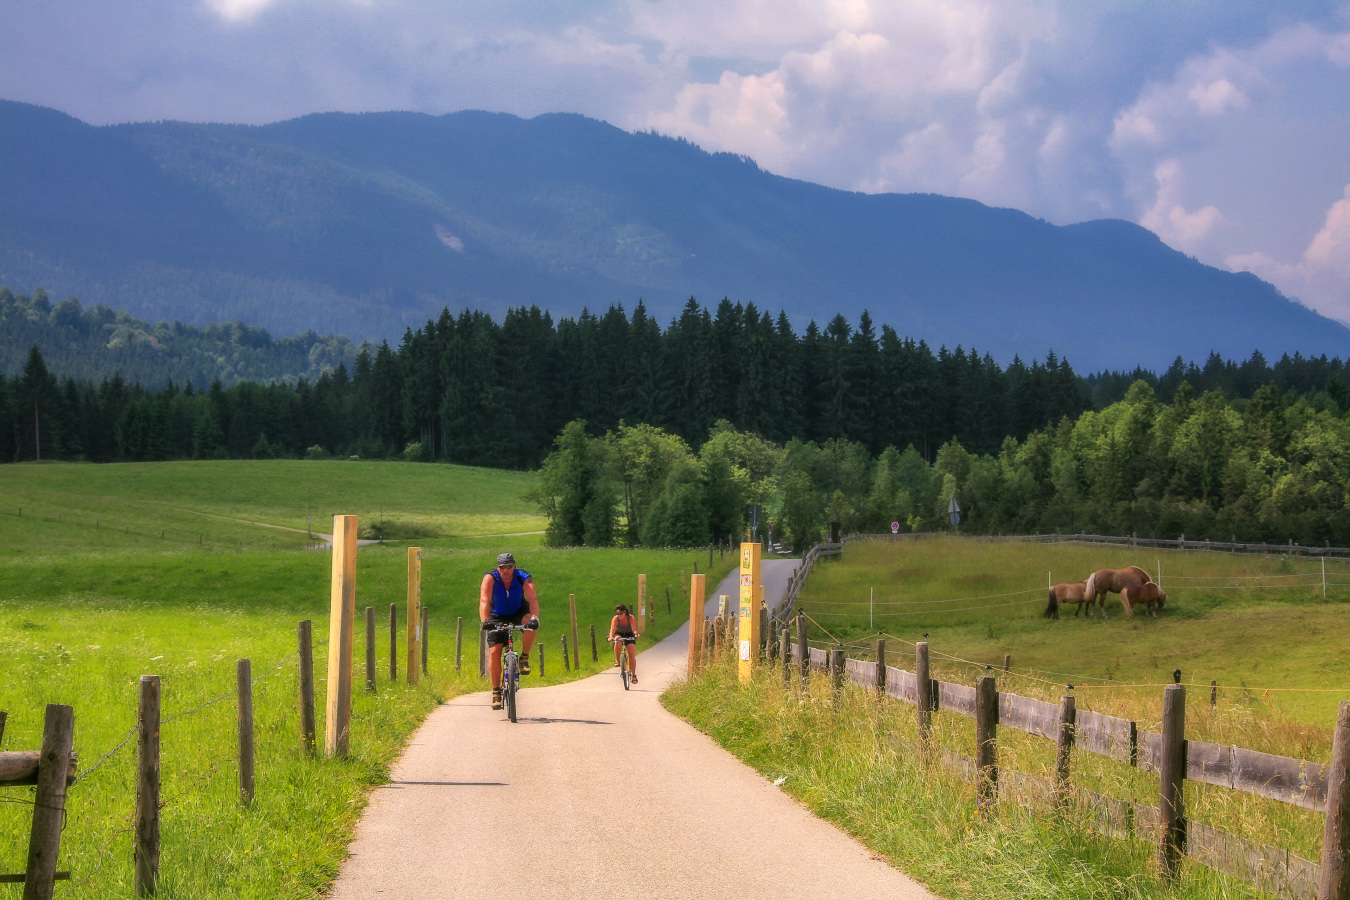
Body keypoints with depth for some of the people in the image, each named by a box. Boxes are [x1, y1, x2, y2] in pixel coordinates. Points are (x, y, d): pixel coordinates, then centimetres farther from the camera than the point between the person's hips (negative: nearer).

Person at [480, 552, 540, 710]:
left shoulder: (524, 578, -23)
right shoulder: (490, 578, -25)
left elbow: (533, 598, -36)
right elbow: (484, 600, -37)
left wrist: (534, 617, -54)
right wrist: (484, 620, -53)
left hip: (518, 612, 0)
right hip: (497, 616, 0)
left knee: (530, 622, -34)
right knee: (494, 652, -13)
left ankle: (525, 658, -14)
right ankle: (496, 692, -2)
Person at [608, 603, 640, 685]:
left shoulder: (631, 618, -25)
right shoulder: (615, 619, -25)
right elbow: (612, 628, -38)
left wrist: (636, 634, -60)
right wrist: (611, 637, -57)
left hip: (629, 635, 0)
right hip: (619, 634, 0)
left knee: (632, 655, -11)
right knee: (617, 642, -37)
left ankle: (633, 675, -3)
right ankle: (617, 660, -15)